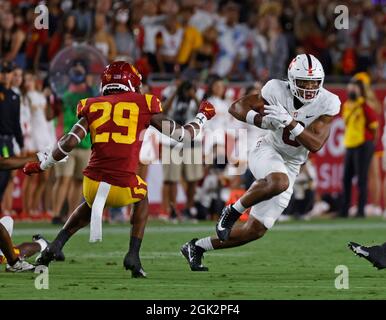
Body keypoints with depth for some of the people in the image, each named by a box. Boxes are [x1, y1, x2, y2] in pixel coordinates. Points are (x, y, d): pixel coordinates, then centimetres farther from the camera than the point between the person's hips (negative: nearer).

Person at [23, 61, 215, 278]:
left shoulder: (92, 107, 12)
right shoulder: (143, 105, 8)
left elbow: (70, 142, 4)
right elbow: (181, 135, 11)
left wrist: (41, 166, 18)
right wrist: (202, 118, 30)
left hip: (93, 183, 2)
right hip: (124, 186, -2)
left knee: (89, 207, 37)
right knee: (142, 199, 34)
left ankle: (55, 246, 18)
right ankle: (133, 256, 20)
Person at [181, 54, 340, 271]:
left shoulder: (327, 104, -14)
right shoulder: (278, 91, -16)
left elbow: (315, 145, -21)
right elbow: (236, 107, -10)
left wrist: (290, 123, -34)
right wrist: (261, 120, -29)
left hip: (291, 167, 3)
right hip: (267, 152, -3)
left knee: (255, 231, 1)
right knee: (279, 182, -41)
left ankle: (197, 247, 18)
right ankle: (233, 211, -16)